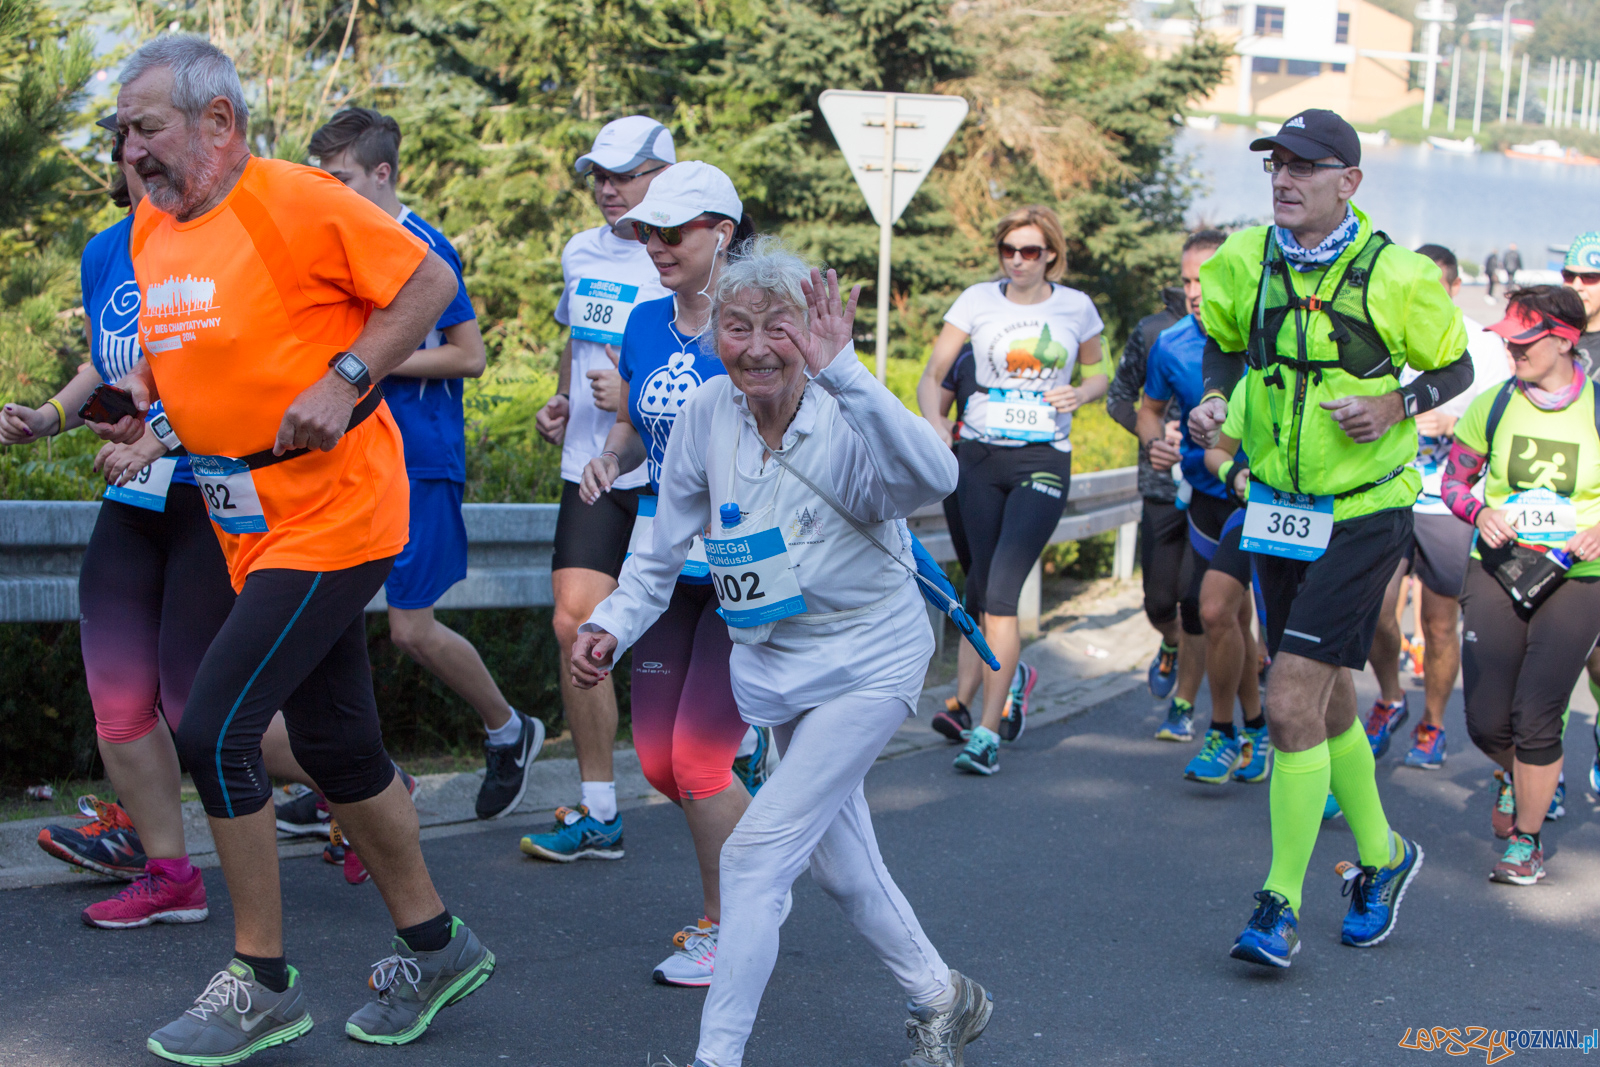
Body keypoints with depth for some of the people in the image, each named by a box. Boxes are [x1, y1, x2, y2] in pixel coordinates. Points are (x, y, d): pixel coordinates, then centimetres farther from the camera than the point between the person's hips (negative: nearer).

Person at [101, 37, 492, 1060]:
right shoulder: (150, 231, 9)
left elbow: (431, 282, -12)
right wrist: (144, 389, 3)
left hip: (331, 520, -8)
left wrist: (342, 380, -19)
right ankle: (435, 946, 30)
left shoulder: (293, 199, -15)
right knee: (335, 745, 14)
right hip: (255, 527, 8)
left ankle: (263, 982, 3)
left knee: (215, 729, -12)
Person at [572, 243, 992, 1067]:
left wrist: (841, 372, -54)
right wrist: (612, 627, -13)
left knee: (757, 852, -13)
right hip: (778, 660, 6)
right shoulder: (708, 414, -10)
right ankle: (941, 999, 41)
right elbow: (662, 552, 1)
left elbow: (932, 478, -48)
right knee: (836, 860, 18)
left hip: (867, 662, -6)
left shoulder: (846, 424, -25)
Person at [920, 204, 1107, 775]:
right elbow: (934, 371, 1)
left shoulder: (1076, 307, 4)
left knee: (1000, 590, -14)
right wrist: (936, 422, -19)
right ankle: (1014, 671, 42)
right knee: (981, 587, 10)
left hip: (1043, 460, -2)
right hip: (979, 456, 2)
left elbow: (1098, 372, 18)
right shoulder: (978, 300, 3)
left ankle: (987, 732, -12)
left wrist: (1082, 392, -5)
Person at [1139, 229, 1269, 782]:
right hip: (1206, 492, 5)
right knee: (1234, 619, 14)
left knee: (1215, 608, -20)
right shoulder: (1171, 344, -4)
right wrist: (1155, 442, -8)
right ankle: (1256, 728, 34)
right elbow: (1150, 407, 14)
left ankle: (1223, 733, -2)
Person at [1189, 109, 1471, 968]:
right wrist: (1216, 399, -3)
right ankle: (1381, 854, 39)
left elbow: (1455, 365, 1)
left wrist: (1397, 406, -18)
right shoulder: (1243, 263, -1)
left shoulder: (1394, 277, -13)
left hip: (1360, 518, -6)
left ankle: (1280, 904, -2)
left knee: (1290, 705, -14)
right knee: (1327, 702, 18)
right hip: (1276, 511, 6)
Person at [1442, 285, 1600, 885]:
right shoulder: (1492, 405, 2)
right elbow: (1454, 480, 11)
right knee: (1485, 722, 0)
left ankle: (1526, 841, 13)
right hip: (1497, 569, 3)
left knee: (1536, 722, -7)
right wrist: (1480, 513, -9)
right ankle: (1514, 775, 38)